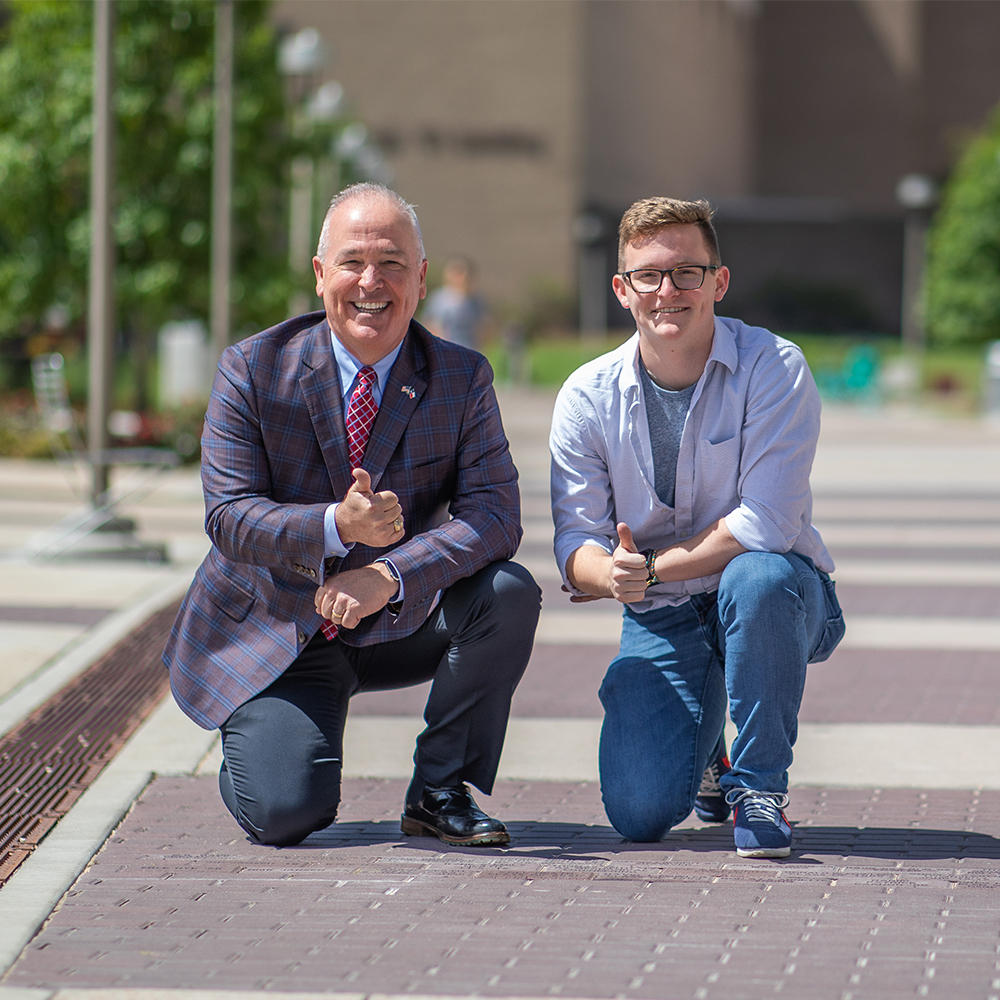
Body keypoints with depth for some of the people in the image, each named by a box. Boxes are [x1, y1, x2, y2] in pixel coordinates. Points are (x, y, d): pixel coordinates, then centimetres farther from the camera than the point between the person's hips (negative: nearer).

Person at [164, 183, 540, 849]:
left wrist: (391, 575, -35)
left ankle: (440, 792, -7)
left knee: (509, 594, -27)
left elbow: (494, 514, -17)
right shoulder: (253, 369, -11)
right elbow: (229, 516, -16)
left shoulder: (462, 377, -7)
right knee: (282, 816, -21)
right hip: (275, 635, -2)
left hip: (398, 622, 2)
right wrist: (335, 527, -37)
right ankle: (265, 743, 19)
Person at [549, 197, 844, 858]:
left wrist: (648, 569, -25)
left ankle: (760, 783, -18)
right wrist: (612, 575, -29)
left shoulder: (773, 369, -13)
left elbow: (765, 525, -22)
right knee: (639, 812, -17)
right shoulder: (589, 396, -3)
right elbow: (576, 541, -5)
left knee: (757, 576, -40)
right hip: (662, 617, 2)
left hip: (782, 602, -2)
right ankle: (705, 755, 23)